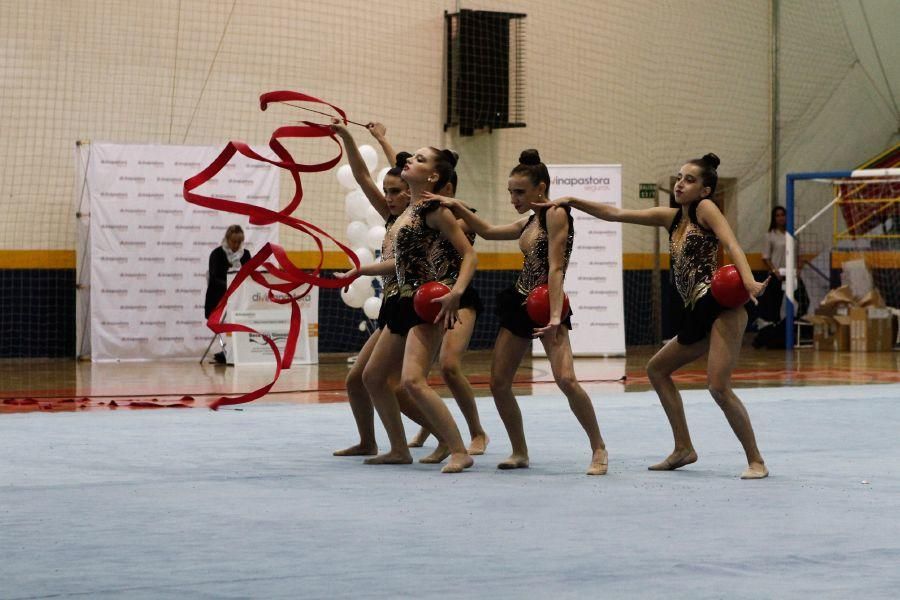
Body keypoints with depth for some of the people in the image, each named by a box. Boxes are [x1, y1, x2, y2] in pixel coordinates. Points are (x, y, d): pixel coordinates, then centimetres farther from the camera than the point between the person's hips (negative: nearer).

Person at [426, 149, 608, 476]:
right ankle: (520, 452, 18)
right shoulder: (528, 222, 12)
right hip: (518, 302, 9)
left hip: (546, 305, -9)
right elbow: (487, 230, 27)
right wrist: (457, 206, 16)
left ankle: (599, 450, -12)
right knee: (498, 382, 4)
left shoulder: (556, 214, -12)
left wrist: (556, 316, -28)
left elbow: (556, 268, -21)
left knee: (565, 379, -24)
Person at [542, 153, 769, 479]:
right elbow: (616, 214, 18)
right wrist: (572, 201, 11)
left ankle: (756, 461, -8)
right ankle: (684, 449, 24)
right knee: (657, 368, 20)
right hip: (699, 315, 10)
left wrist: (748, 280, -35)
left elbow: (731, 243, -18)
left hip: (722, 305, -10)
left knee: (718, 386, -17)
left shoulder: (706, 207, -2)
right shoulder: (670, 217, 18)